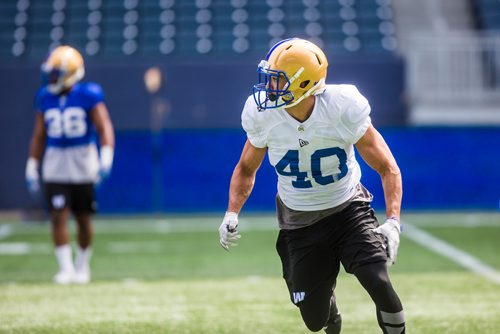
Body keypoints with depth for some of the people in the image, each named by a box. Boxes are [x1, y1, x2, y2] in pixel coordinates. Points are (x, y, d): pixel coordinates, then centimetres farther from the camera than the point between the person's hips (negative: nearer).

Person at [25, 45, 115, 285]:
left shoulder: (88, 96, -8)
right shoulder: (45, 98, 4)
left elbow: (105, 128, -12)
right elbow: (39, 135, 11)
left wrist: (106, 158, -25)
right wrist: (32, 167, 8)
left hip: (83, 165, -2)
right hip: (55, 166, 2)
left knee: (83, 219, 8)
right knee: (58, 217, -8)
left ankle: (82, 266, 24)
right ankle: (65, 267, -4)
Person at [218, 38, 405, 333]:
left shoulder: (343, 107, -23)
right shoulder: (263, 114, -15)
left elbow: (387, 168, -16)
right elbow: (247, 167, 5)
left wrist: (393, 223, -28)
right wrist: (232, 213, -10)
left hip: (348, 209, -2)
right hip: (300, 221, 2)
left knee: (377, 282, -26)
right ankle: (327, 301, 42)